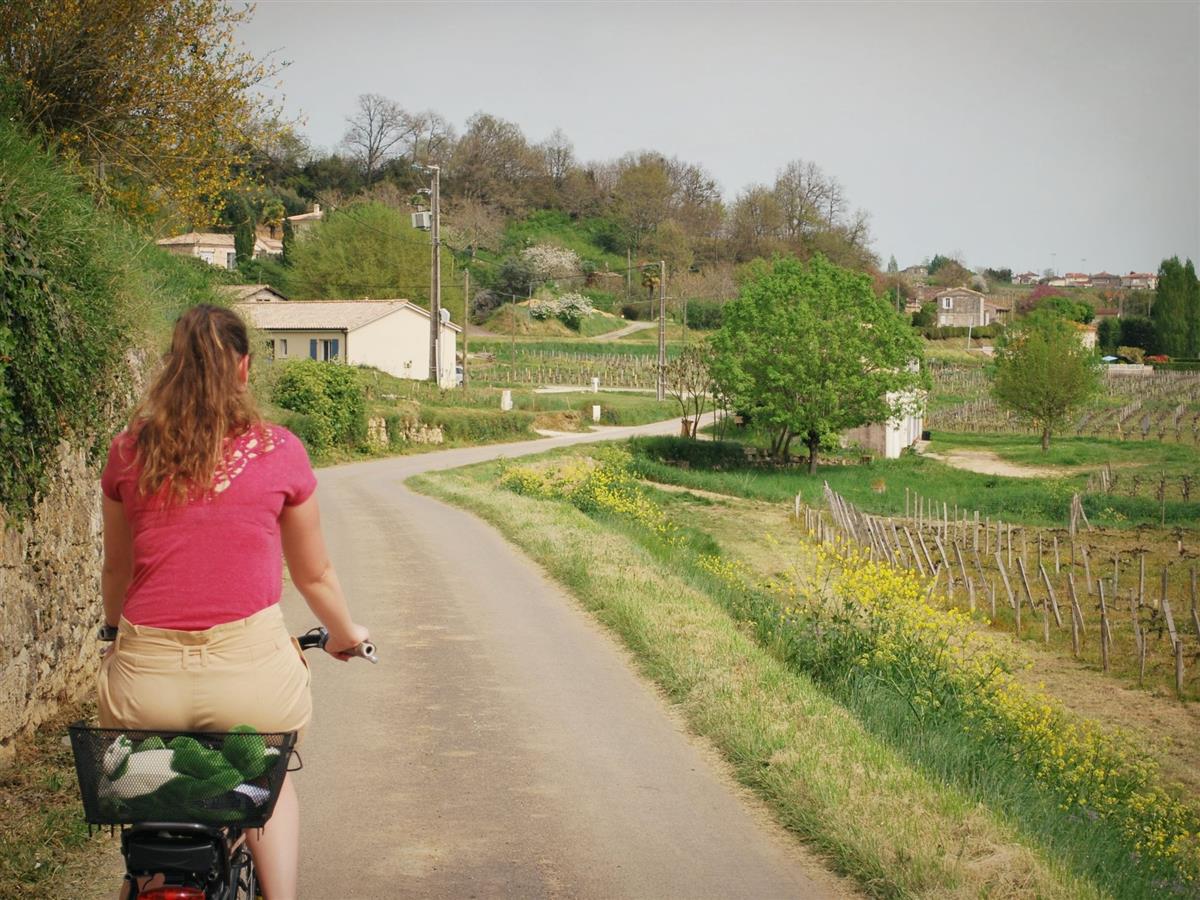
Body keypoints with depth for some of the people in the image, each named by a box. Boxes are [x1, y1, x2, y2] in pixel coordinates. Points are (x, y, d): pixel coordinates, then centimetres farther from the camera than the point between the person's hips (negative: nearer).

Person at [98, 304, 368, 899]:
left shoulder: (129, 450, 5)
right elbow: (314, 574, 12)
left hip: (147, 675, 1)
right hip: (249, 665, -1)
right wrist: (347, 634, 31)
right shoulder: (278, 451, 0)